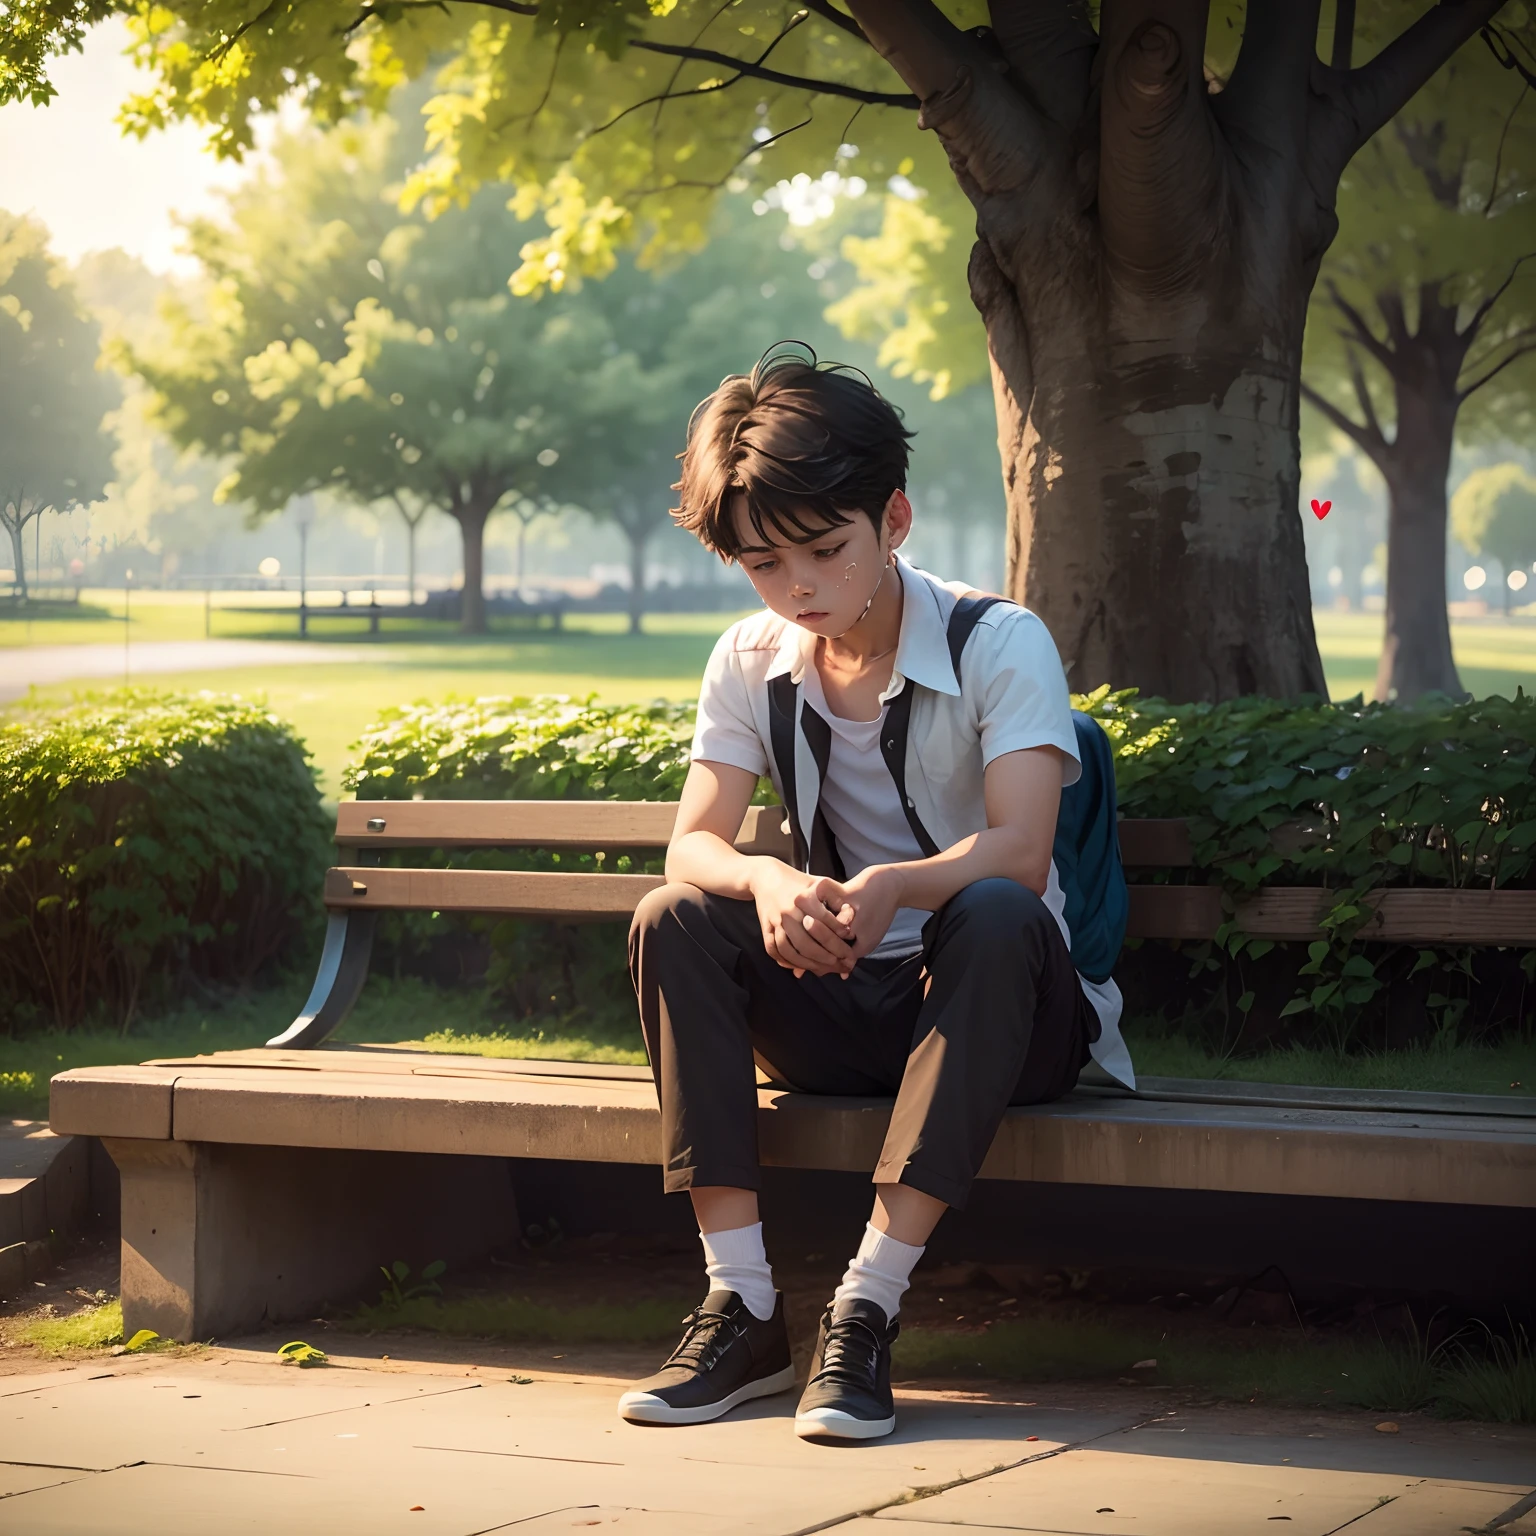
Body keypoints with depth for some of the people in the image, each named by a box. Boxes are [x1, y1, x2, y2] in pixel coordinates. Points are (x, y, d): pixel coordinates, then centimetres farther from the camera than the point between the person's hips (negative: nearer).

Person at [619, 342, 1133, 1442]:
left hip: (986, 1001, -4)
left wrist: (892, 886, -47)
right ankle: (744, 1309, -24)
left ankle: (868, 1307, -37)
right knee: (675, 922, -21)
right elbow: (692, 846, -7)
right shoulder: (751, 662, 2)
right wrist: (770, 883, -32)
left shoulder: (999, 644, -12)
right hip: (843, 1011, 4)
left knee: (995, 916, -37)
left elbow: (1018, 852, -25)